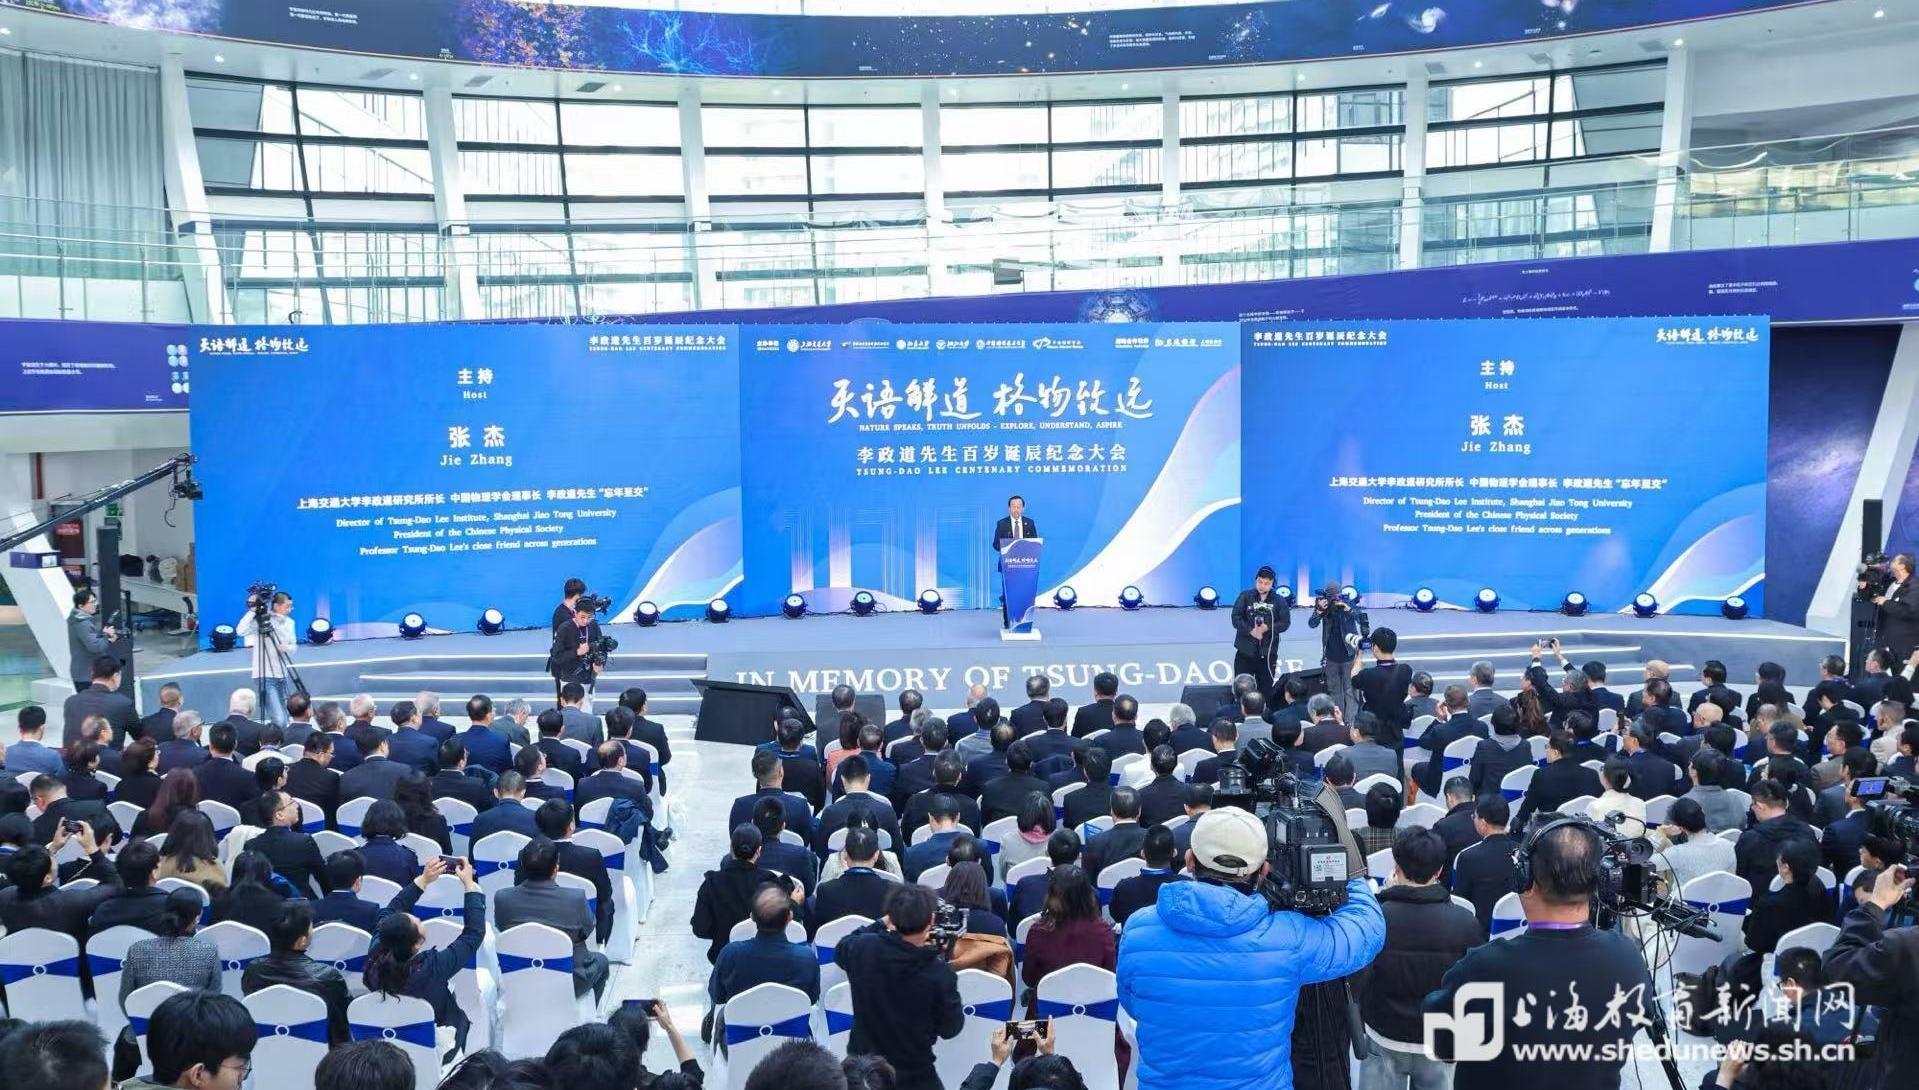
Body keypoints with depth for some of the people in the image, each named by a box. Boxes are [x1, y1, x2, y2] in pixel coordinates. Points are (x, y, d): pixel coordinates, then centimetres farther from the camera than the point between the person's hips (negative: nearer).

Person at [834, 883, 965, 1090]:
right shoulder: (939, 973, -26)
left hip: (860, 1066, 3)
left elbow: (840, 950, 8)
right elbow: (951, 1029, -10)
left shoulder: (863, 949, -18)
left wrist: (882, 924, 8)